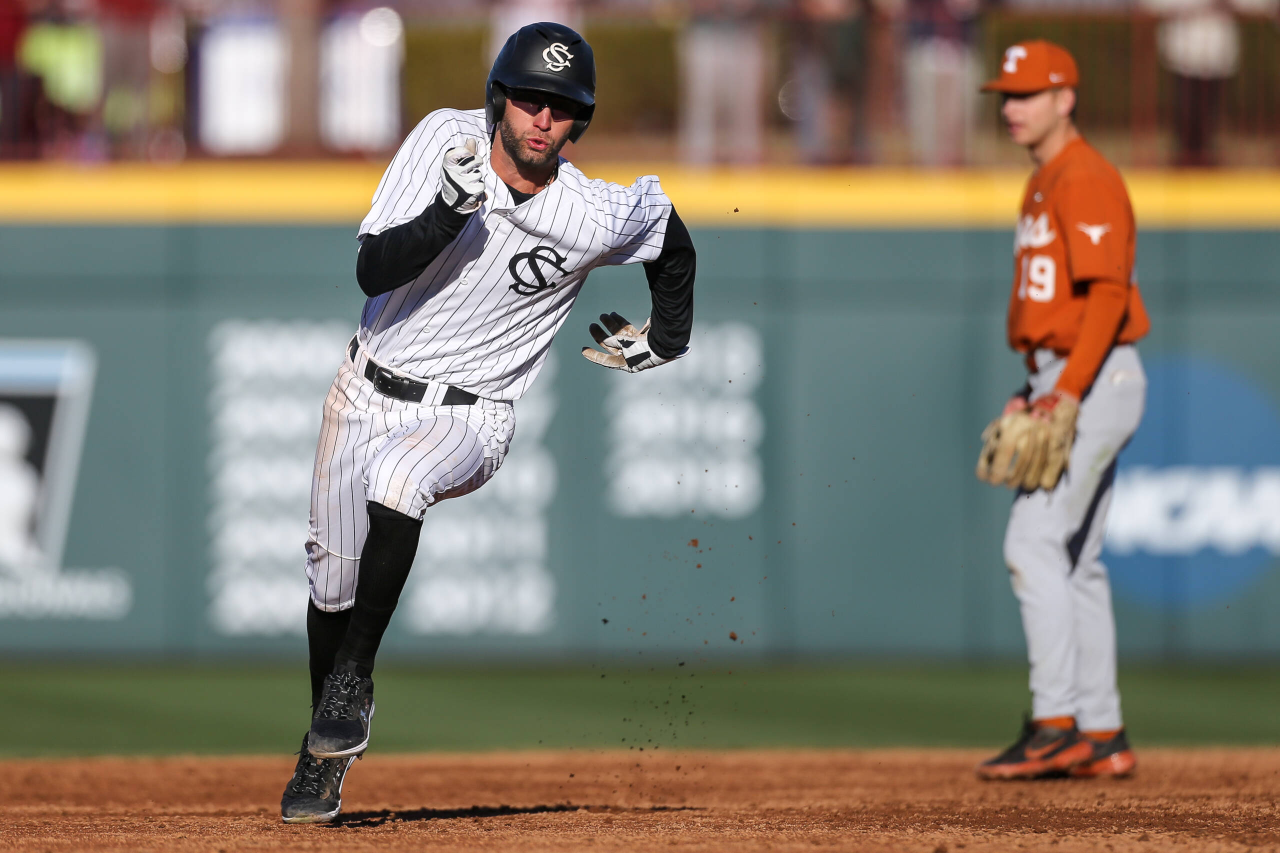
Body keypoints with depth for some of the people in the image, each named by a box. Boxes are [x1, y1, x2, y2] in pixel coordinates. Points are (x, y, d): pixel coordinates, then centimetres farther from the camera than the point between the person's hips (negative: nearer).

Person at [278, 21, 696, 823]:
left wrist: (665, 343, 15)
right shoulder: (444, 139, -14)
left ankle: (351, 683, -21)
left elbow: (673, 238, 7)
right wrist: (451, 209, -35)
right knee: (333, 581, 6)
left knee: (397, 478, -36)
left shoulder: (596, 219, -17)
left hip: (470, 416, -3)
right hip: (370, 389, 3)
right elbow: (373, 270, -20)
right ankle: (325, 752, 32)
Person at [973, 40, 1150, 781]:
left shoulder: (1086, 180, -14)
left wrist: (1067, 394, -27)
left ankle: (1056, 726, -17)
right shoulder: (1045, 185, 19)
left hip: (1096, 381, -11)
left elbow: (1108, 295, -22)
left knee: (1035, 543, -15)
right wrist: (1035, 393, 21)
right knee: (1075, 559, 11)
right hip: (1064, 385, 11)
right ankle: (1102, 739, 13)